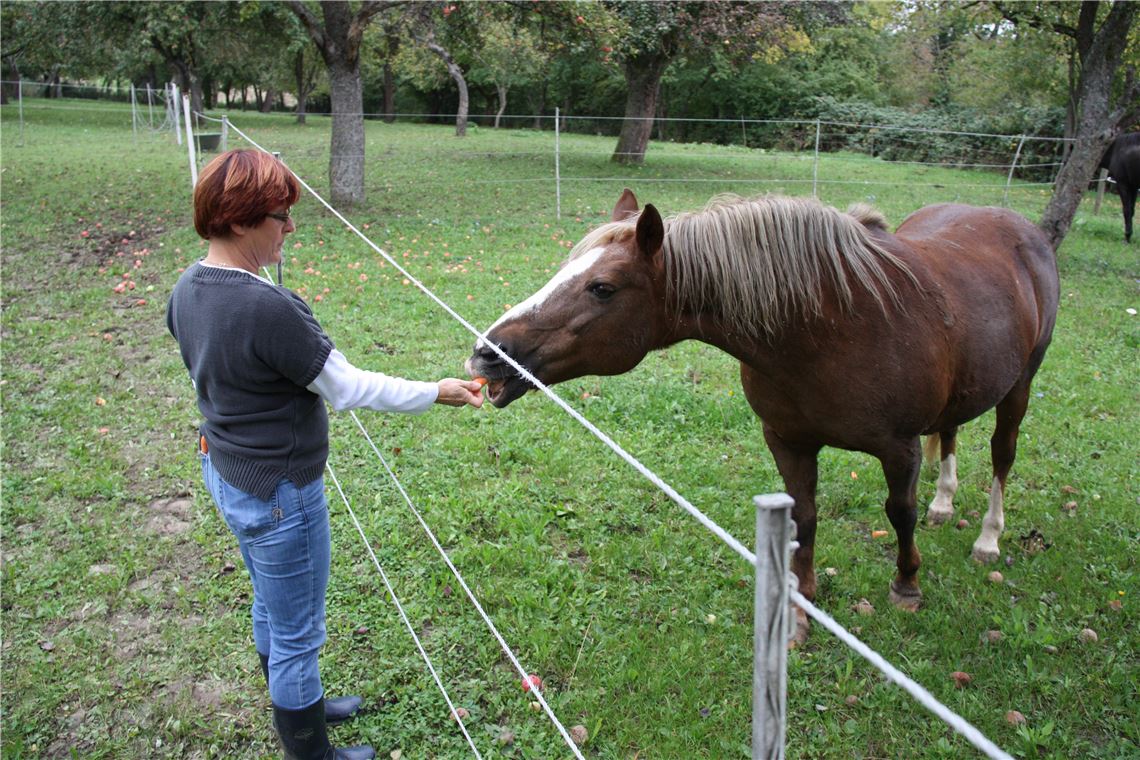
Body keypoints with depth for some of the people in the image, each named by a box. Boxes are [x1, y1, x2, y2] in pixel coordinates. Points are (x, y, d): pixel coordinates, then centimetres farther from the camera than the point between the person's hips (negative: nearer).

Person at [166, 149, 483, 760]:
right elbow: (347, 388, -24)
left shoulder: (187, 289, -3)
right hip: (278, 492, -10)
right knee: (298, 635, 11)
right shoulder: (267, 308, -31)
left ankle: (295, 706, 52)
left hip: (224, 469, 10)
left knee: (271, 606, 29)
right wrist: (435, 393, -13)